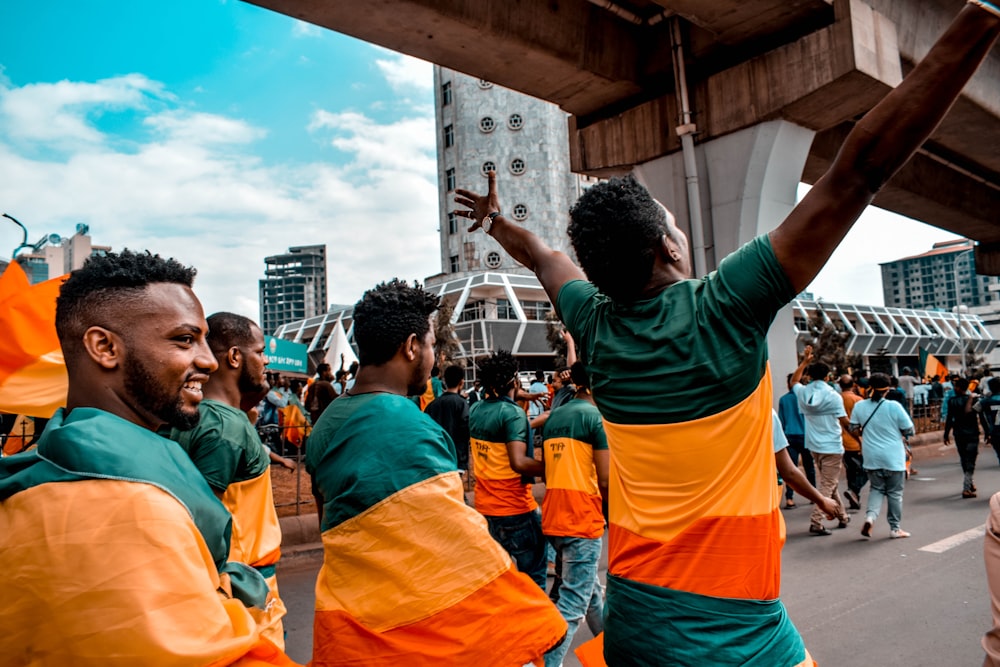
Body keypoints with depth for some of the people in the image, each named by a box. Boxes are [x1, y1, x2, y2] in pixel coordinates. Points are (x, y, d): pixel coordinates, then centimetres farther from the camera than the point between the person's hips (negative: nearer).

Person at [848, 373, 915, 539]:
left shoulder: (860, 406, -3)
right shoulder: (894, 406, -12)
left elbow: (854, 429, 7)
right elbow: (909, 430, -4)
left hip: (872, 457, 3)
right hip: (893, 457, -2)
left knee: (876, 489, 16)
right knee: (895, 493, 10)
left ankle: (870, 516, -7)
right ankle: (895, 528, 18)